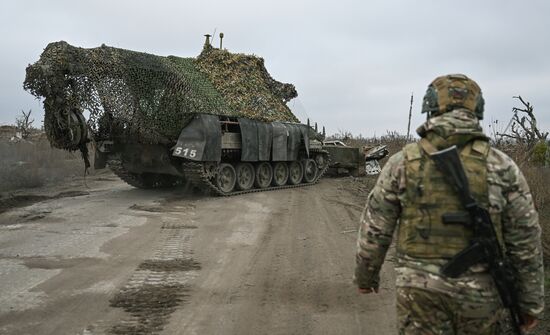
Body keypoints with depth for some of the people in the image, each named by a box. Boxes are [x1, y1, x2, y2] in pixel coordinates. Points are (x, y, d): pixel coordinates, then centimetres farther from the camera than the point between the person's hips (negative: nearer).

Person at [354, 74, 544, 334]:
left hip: (420, 289, 0)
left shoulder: (402, 163, -6)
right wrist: (532, 301, 10)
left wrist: (365, 274, 15)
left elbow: (374, 230, -1)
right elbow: (525, 242, -2)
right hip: (481, 294, 1)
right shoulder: (501, 166, -6)